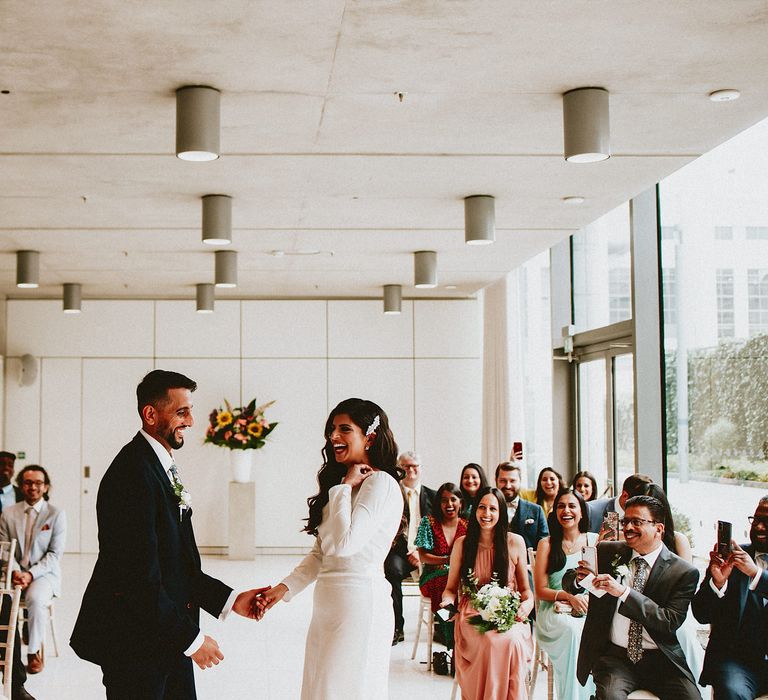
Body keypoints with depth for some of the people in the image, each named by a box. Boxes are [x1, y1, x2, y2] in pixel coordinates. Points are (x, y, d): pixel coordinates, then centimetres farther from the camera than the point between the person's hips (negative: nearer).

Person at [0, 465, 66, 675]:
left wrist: (31, 574, -16)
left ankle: (34, 652, -14)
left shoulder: (56, 514, 1)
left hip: (44, 573, -2)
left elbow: (55, 553, -3)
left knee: (35, 598, -34)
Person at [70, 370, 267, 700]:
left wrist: (230, 599, 7)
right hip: (135, 642, -9)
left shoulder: (164, 469, 13)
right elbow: (139, 577, -22)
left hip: (169, 634, 9)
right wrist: (191, 638, -17)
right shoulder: (133, 473, -19)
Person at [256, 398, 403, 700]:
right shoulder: (338, 481, 17)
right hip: (327, 604, 9)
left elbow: (344, 543, -22)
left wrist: (344, 488, -10)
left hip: (359, 603, -9)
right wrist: (286, 587, 3)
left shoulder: (381, 483, -11)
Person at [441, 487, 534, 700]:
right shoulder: (462, 544, 7)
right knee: (494, 641, -34)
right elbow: (451, 588, 13)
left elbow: (525, 589, 12)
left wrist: (528, 602, -10)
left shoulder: (515, 542, 6)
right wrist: (448, 602, -10)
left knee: (511, 639, -35)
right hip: (472, 616, 0)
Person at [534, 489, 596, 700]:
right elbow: (540, 590, 3)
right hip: (555, 612, -1)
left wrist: (589, 598, -11)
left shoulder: (594, 540, 13)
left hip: (589, 612, 2)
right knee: (573, 630, -35)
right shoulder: (547, 544, 8)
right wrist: (569, 597, -13)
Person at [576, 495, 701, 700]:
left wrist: (624, 592, -21)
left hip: (661, 660, 0)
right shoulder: (607, 552, 7)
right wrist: (580, 578, -9)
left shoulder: (684, 572, -1)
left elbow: (671, 621, -12)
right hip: (614, 656, 0)